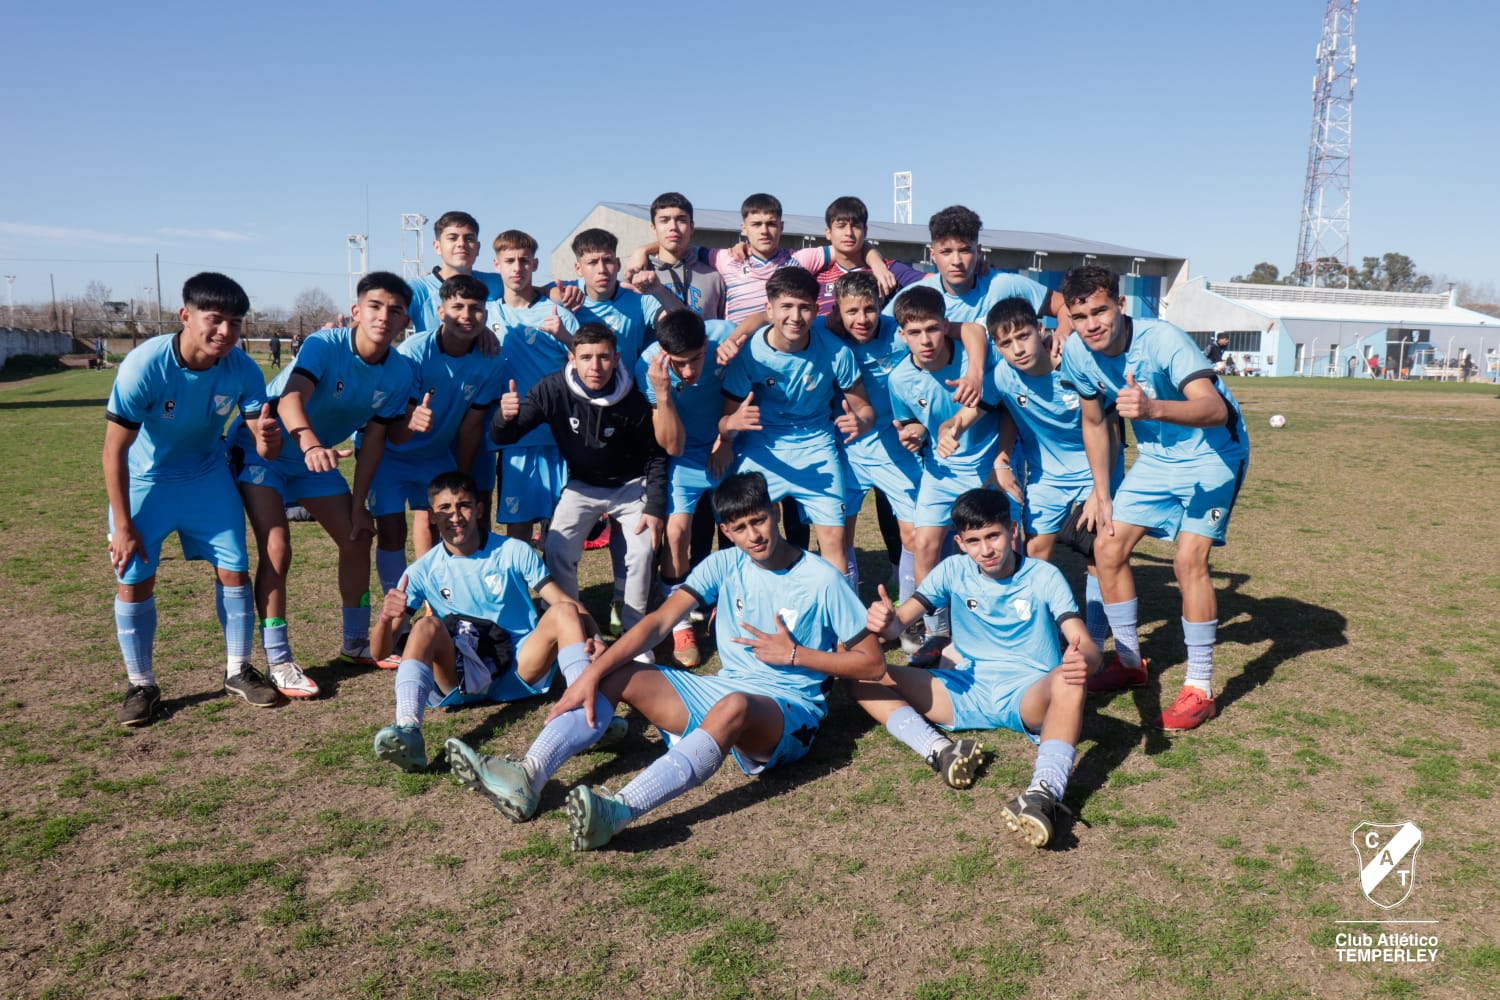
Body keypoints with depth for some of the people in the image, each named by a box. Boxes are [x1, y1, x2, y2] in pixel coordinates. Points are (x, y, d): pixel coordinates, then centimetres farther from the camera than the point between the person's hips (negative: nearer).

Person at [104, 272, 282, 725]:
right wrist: (123, 526, -19)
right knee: (134, 581, -3)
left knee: (235, 569, -1)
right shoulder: (145, 365, -30)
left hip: (207, 476, 3)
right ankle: (141, 684, 15)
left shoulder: (243, 370, -21)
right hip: (144, 481, -2)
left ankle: (238, 670, 17)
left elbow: (265, 448, -18)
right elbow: (114, 450, -22)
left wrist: (269, 438, -45)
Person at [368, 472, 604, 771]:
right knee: (427, 626, -27)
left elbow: (567, 604, -5)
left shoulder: (514, 552, 3)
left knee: (564, 611, -22)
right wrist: (386, 618, -22)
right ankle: (408, 731, -48)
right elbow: (380, 652, 2)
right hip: (462, 676, 0)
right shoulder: (423, 570, 4)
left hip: (520, 669, 0)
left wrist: (595, 640, -27)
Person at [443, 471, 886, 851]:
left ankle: (620, 811, -58)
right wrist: (592, 674, -22)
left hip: (790, 713, -5)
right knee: (619, 675, -13)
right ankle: (528, 777, -32)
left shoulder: (821, 580, -7)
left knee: (734, 707, -40)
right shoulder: (723, 565, 3)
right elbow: (658, 623, -9)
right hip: (721, 692, 5)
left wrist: (794, 654, -12)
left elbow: (872, 664, -4)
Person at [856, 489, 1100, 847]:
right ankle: (939, 751, -36)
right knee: (864, 680, -14)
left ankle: (1045, 792, -57)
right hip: (966, 694, 3)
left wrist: (1083, 660, -40)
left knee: (1069, 680, -38)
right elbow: (901, 620, -7)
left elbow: (1087, 647, -14)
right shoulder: (953, 571, 2)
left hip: (1029, 696, -3)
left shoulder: (1044, 577, -4)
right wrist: (886, 623, -34)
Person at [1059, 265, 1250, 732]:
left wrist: (1154, 408, -61)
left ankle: (1200, 690, -6)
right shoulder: (1077, 353, -11)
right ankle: (1129, 662, 19)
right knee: (1108, 548, 1)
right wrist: (1101, 493, 6)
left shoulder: (1162, 340, -29)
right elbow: (1094, 421, 5)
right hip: (1154, 457, 7)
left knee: (1189, 559, -18)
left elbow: (1215, 409, -43)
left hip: (1212, 454, -6)